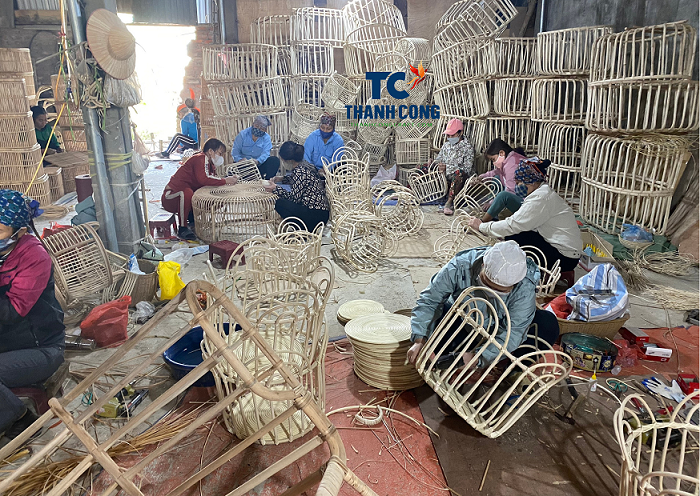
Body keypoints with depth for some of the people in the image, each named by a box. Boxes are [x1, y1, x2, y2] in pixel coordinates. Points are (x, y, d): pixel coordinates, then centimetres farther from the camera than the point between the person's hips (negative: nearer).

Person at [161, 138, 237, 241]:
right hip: (170, 196, -10)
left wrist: (230, 180, -10)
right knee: (187, 192, -41)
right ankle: (182, 228, -28)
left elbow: (214, 180, 6)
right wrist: (225, 181, -29)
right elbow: (203, 179, -35)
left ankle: (192, 220, 10)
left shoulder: (210, 164, 15)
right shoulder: (201, 159, -18)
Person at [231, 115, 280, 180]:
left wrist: (258, 161, -35)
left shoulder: (266, 138, 1)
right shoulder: (243, 134, -1)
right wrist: (239, 159, -29)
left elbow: (265, 153, -13)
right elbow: (235, 150, -6)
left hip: (259, 164, 1)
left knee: (275, 160, -21)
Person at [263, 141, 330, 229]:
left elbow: (295, 198, -15)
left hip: (316, 215, -10)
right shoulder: (305, 164, 9)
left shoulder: (299, 171, -18)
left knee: (279, 203, -12)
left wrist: (276, 189, -7)